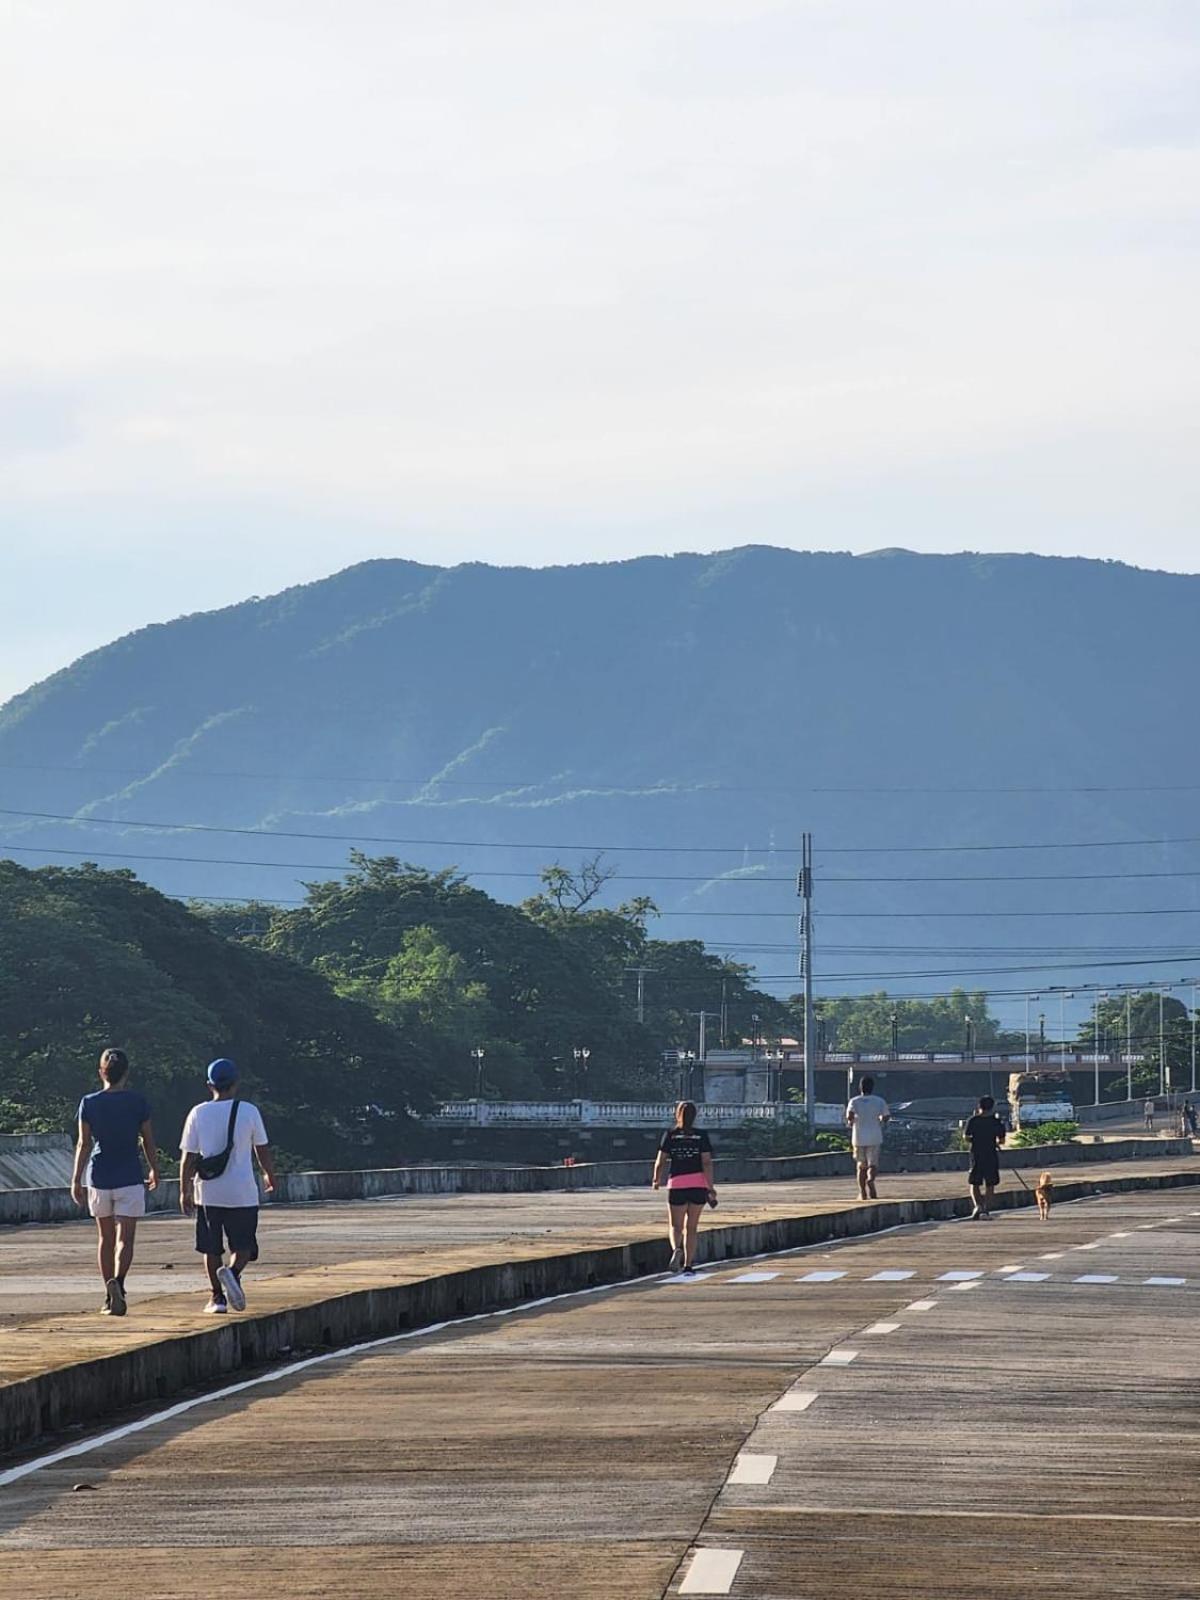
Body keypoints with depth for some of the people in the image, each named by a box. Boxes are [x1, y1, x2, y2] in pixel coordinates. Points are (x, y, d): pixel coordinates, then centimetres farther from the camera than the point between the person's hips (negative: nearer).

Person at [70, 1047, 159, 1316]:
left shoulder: (89, 1103, -2)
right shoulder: (138, 1102, -5)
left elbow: (84, 1144, -3)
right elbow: (148, 1141, 2)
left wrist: (76, 1180, 2)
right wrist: (154, 1171, 17)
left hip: (99, 1177, 2)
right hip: (129, 1178, -2)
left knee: (105, 1238, 15)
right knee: (125, 1238, -4)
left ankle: (109, 1297, 19)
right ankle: (118, 1282, -30)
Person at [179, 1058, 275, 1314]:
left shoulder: (198, 1113, -1)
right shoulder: (249, 1112, -3)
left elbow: (189, 1158, 0)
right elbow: (262, 1150, 8)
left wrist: (185, 1191, 8)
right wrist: (269, 1176, 25)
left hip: (208, 1192, 1)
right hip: (242, 1194, -1)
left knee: (211, 1248, 13)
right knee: (243, 1246, 6)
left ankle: (217, 1296, 11)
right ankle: (233, 1272, -23)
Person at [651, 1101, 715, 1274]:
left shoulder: (670, 1135, 0)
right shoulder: (701, 1136, -1)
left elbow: (661, 1162, -1)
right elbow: (707, 1163, -7)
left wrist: (656, 1179, 18)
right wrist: (711, 1188, -6)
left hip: (677, 1184, -1)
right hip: (698, 1183, 1)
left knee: (675, 1225, 8)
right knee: (691, 1226, 12)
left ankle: (676, 1249, -22)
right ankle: (688, 1264, 13)